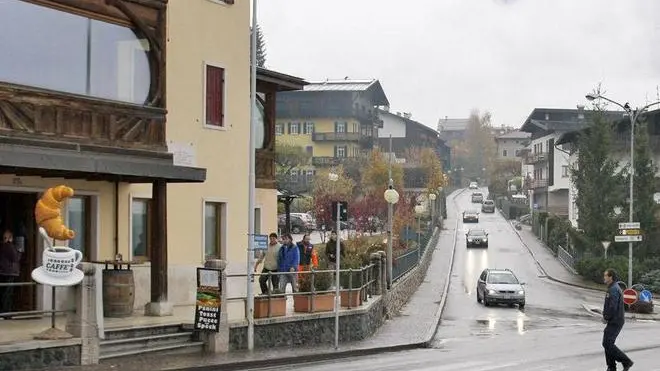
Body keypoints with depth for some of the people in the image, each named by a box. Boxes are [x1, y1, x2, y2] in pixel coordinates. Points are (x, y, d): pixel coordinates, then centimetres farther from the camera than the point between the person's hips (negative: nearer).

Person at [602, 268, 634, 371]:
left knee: (607, 344, -10)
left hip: (615, 322, -10)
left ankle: (626, 362, -3)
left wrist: (606, 318, -11)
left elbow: (613, 307, -25)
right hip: (614, 321, 10)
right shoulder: (614, 288, 15)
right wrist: (606, 316, 9)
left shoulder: (614, 290, -19)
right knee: (607, 343, 10)